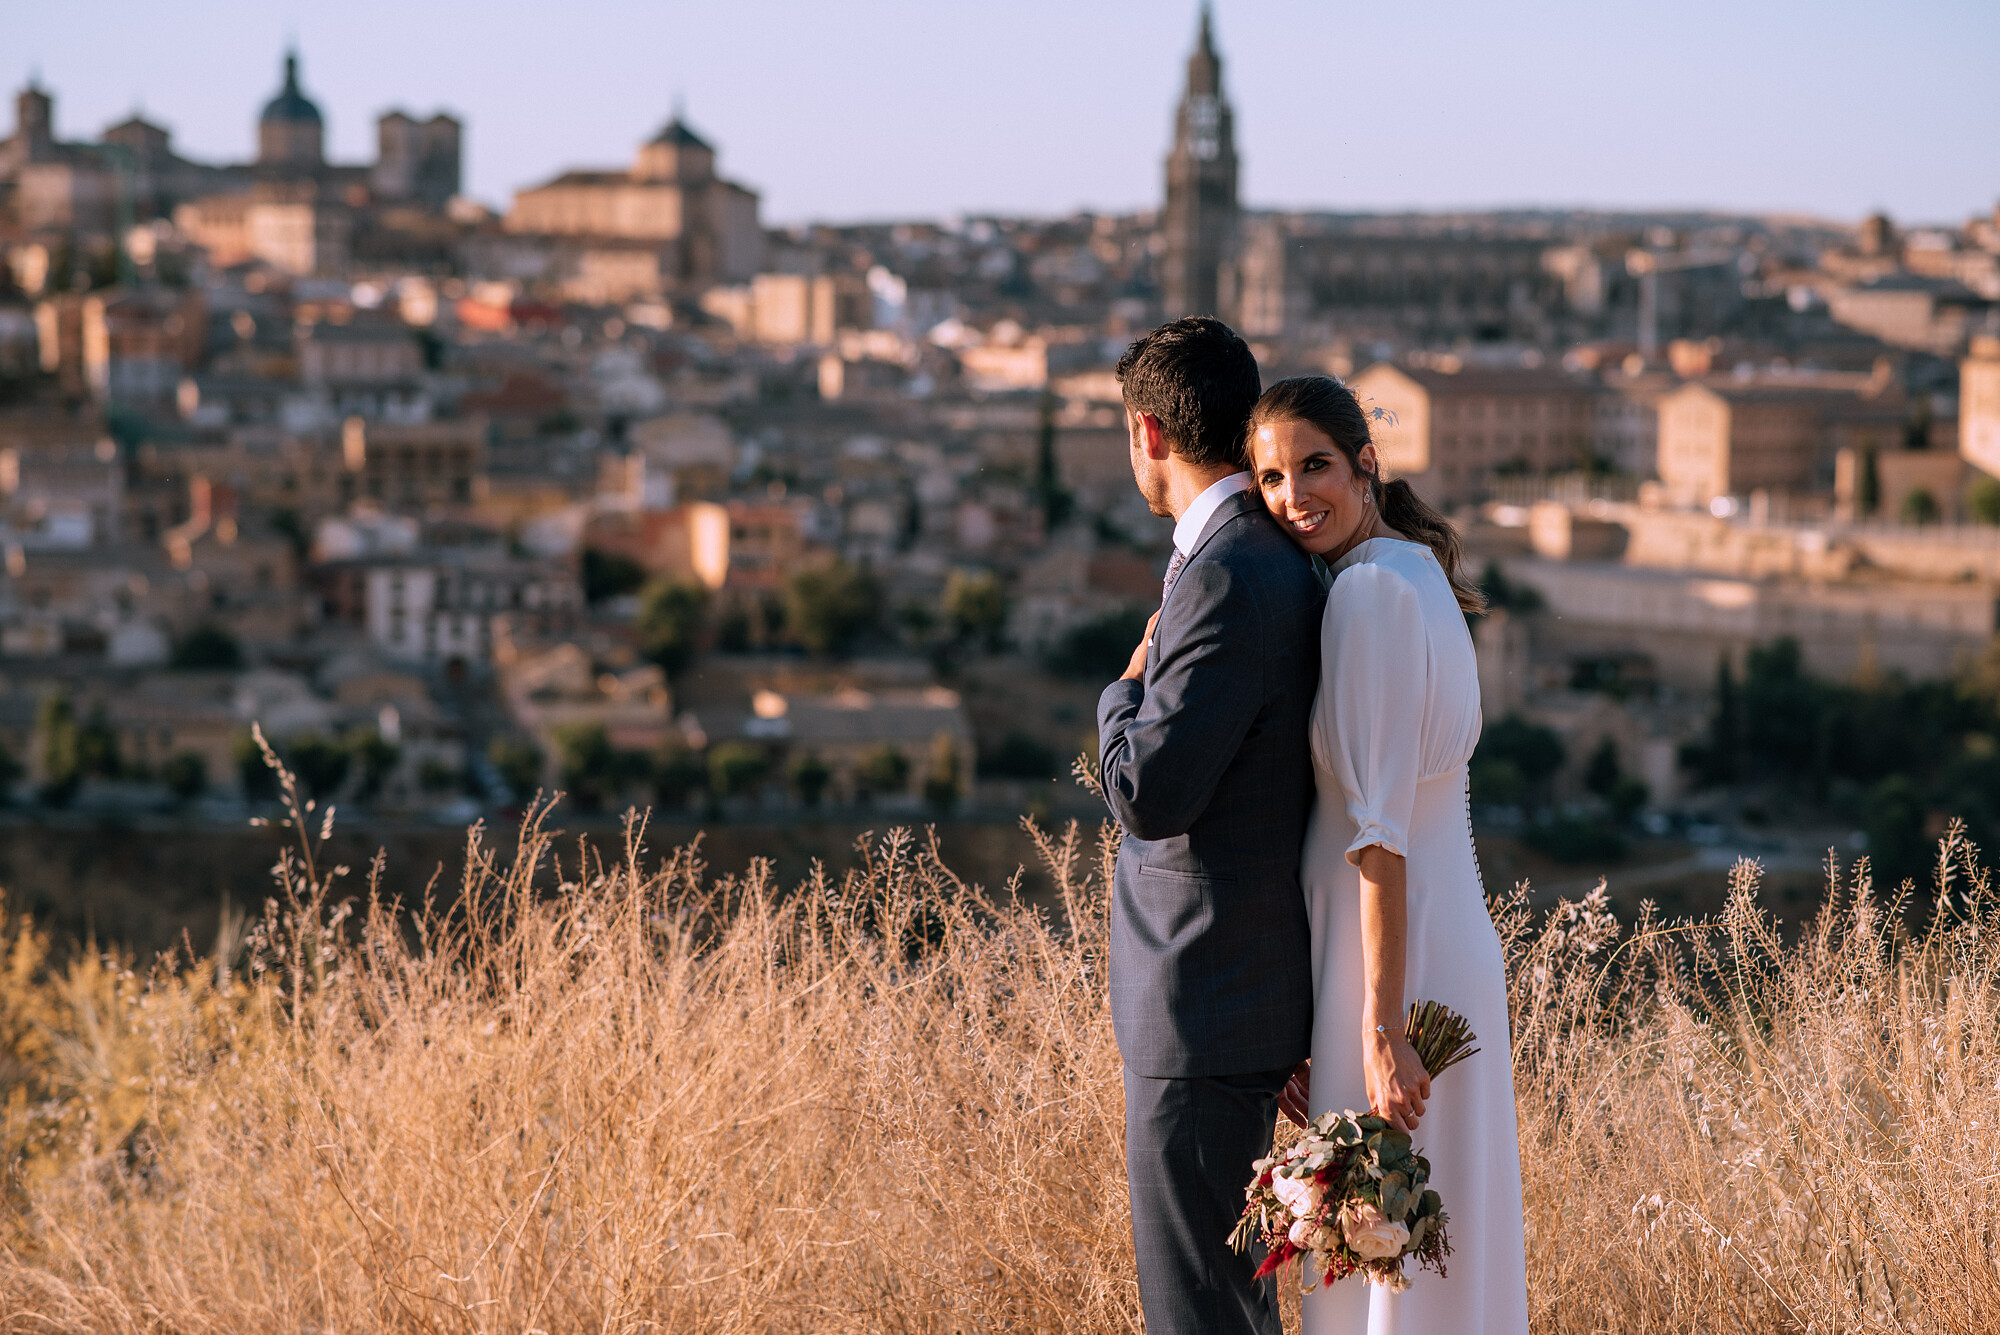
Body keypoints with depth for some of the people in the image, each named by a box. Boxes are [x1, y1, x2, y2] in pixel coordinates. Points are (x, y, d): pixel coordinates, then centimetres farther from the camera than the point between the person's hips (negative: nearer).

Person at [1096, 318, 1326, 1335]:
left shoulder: (1226, 577, -20)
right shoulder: (1274, 561, 12)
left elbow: (1147, 794, -23)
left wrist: (1129, 686, -5)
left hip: (1205, 1008, -10)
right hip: (1251, 986, 10)